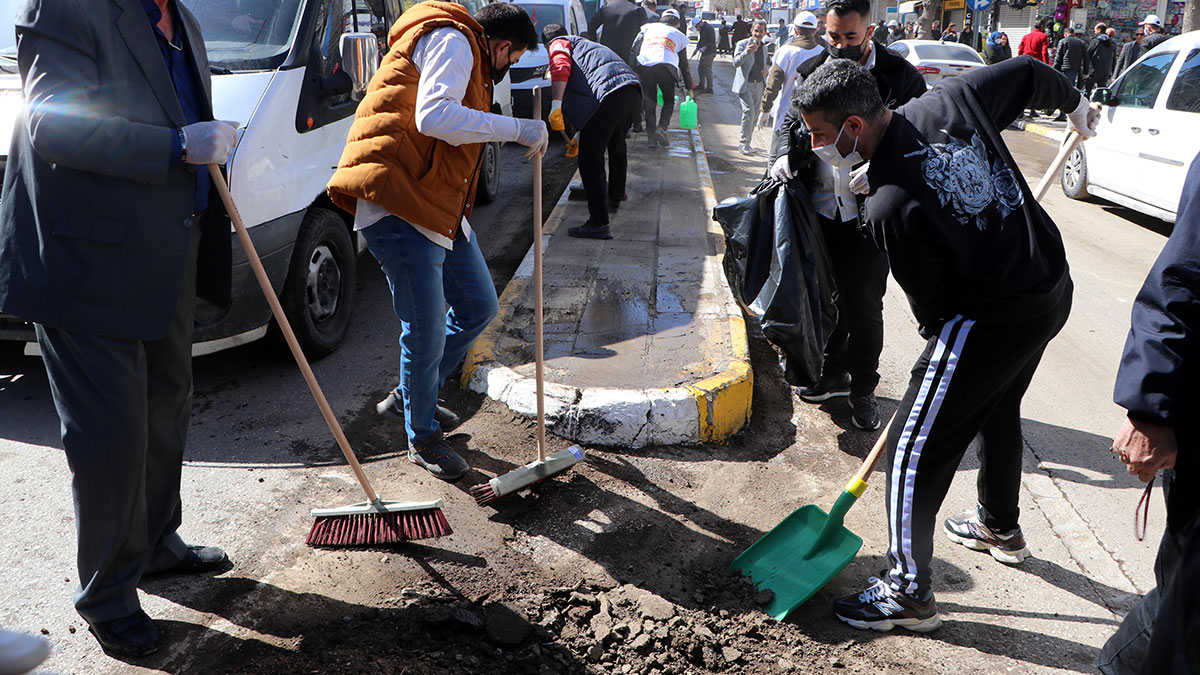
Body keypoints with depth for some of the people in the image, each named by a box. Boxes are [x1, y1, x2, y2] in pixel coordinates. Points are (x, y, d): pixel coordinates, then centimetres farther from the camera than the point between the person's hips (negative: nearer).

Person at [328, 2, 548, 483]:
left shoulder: (464, 55, 27)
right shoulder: (452, 42, -8)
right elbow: (433, 117, -27)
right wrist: (518, 129, -23)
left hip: (438, 207, 11)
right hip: (398, 207, -11)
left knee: (478, 306, 15)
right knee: (427, 332, -4)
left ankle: (410, 396, 33)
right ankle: (422, 438, 17)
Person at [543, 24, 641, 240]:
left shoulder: (559, 44, 16)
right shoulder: (586, 44, 41)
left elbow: (561, 69, -9)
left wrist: (556, 106, -17)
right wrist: (580, 137, 49)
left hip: (609, 96, -9)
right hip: (634, 94, 9)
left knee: (590, 160, -4)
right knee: (616, 148, 31)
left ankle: (599, 223, -8)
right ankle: (615, 198, 53)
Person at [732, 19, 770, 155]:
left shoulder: (764, 48, 14)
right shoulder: (742, 44, -6)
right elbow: (736, 63, -20)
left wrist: (765, 70, 3)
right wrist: (746, 52, -38)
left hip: (759, 85, 6)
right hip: (745, 85, -6)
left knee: (754, 116, 10)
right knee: (749, 111, -20)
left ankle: (748, 142, 25)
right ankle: (745, 143, -13)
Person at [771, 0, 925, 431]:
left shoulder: (898, 75, -6)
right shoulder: (813, 70, 6)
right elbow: (793, 119, 18)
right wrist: (785, 155, -3)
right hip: (820, 208, 4)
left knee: (864, 305, 0)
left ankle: (863, 390, 17)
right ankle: (833, 374, 32)